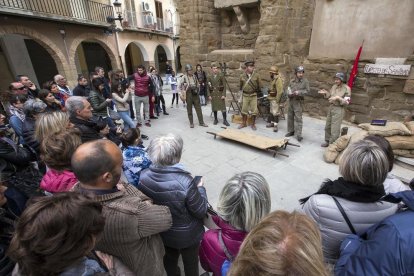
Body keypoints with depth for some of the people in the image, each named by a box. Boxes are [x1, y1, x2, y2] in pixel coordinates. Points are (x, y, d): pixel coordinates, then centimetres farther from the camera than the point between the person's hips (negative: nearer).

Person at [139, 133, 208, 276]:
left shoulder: (143, 176, -22)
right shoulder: (185, 182, -38)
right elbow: (201, 212, -23)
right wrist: (200, 188, -8)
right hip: (187, 235, -4)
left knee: (169, 256, 33)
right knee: (190, 262, 27)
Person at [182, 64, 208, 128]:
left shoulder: (194, 76, 7)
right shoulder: (184, 77, -5)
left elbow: (197, 84, 15)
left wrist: (196, 90, -1)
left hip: (195, 94, 3)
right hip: (188, 94, -3)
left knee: (198, 108, 4)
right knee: (189, 110, 5)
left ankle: (201, 122, 12)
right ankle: (191, 123, 17)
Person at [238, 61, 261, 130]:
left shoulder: (256, 75, -5)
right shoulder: (242, 76, -2)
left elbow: (259, 85, 5)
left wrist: (256, 92, 12)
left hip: (253, 95, -1)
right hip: (245, 95, 1)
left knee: (254, 110, 2)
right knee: (244, 110, 7)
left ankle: (253, 124, 15)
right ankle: (244, 123, 22)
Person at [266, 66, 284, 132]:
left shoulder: (278, 79, -17)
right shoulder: (272, 79, 13)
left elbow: (280, 91, -21)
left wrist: (277, 100, -22)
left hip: (275, 99, -9)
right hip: (271, 98, 9)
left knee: (275, 112, -7)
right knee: (272, 111, 16)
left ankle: (275, 125, -3)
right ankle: (272, 122, 27)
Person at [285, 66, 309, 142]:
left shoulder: (305, 81, -2)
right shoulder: (292, 81, 8)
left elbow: (307, 90, -4)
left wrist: (299, 92, -19)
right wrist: (289, 93, -10)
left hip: (298, 101, -4)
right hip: (290, 100, 5)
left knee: (298, 118, -10)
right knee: (290, 116, 11)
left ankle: (298, 134, -8)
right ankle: (291, 131, 25)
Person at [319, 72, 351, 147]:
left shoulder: (347, 89, -12)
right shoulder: (334, 86, 4)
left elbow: (346, 102, -13)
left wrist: (338, 98, -25)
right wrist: (325, 93, -2)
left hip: (339, 110, -7)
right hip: (331, 107, 7)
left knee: (335, 129, -4)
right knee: (327, 126, 16)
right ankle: (327, 141, 32)